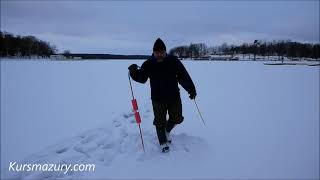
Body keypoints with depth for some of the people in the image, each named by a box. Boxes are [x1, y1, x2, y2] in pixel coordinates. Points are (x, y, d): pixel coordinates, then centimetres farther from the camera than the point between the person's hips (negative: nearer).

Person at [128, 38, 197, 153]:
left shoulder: (174, 61, -9)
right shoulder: (148, 64, -9)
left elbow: (184, 76, -5)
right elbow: (141, 78, -5)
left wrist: (191, 90, -5)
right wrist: (134, 72, -25)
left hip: (174, 97, 2)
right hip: (158, 99, -1)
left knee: (177, 118, 14)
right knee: (160, 122, 6)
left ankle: (167, 130, 46)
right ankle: (163, 142, 29)